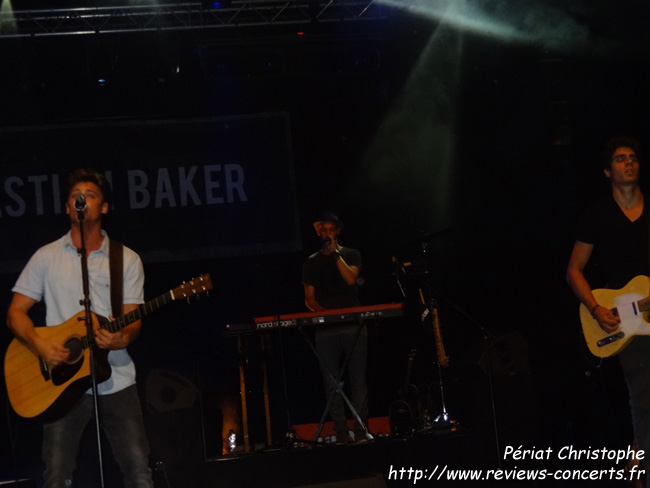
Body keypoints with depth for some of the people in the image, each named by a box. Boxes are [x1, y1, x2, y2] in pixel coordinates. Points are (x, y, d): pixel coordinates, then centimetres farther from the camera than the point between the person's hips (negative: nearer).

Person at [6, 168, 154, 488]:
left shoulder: (127, 259, 9)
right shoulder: (47, 257, 8)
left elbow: (133, 318, 4)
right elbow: (16, 312, 6)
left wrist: (123, 337, -20)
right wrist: (41, 346, -12)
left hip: (115, 380, 0)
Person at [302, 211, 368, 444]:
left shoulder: (351, 254, 13)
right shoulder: (312, 263, 16)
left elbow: (351, 278, -7)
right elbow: (309, 297, 11)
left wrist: (335, 253, -7)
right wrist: (322, 310, -9)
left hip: (353, 324, -1)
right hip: (325, 327, 1)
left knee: (358, 378, -6)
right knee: (331, 382, -4)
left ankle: (361, 430, -7)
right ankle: (341, 431, -4)